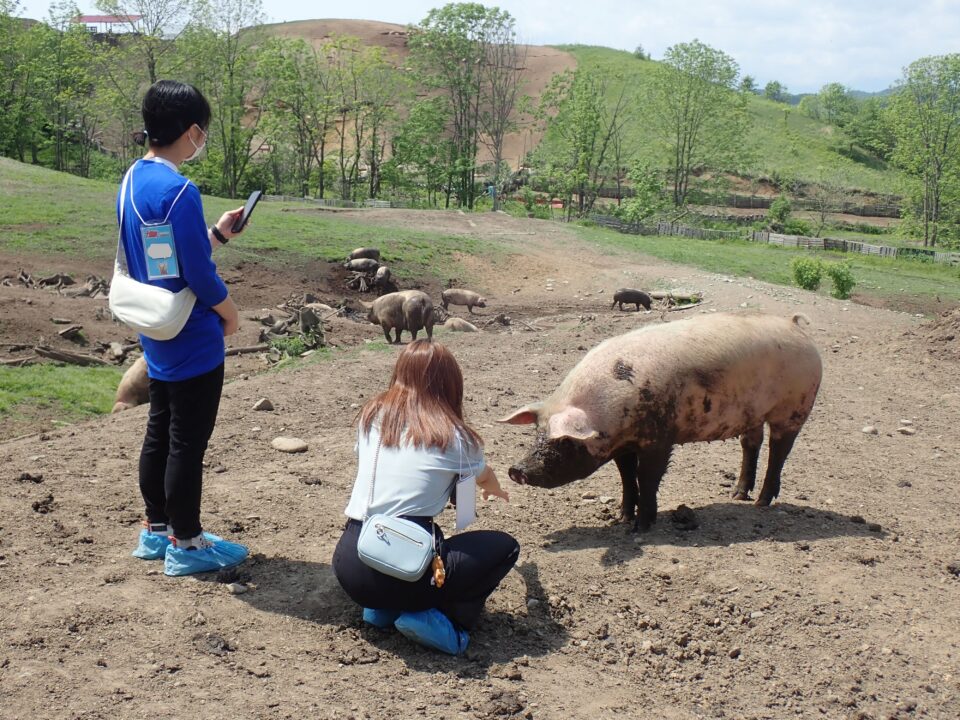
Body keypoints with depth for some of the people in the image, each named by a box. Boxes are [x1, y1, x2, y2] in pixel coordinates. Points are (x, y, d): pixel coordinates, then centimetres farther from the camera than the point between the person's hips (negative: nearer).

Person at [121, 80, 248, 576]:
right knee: (188, 443, 2)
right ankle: (185, 544, 13)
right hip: (193, 343, -9)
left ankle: (156, 530, 30)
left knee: (159, 434, 18)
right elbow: (199, 274, -20)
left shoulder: (131, 183, 6)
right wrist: (229, 312, -4)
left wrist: (218, 232, 13)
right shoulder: (178, 191, -22)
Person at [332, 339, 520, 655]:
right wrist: (496, 490, 51)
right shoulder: (452, 435, 1)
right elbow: (485, 477, 25)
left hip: (347, 565, 6)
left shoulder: (371, 415, 10)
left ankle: (383, 608, 16)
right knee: (505, 547, 15)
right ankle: (443, 621, -2)